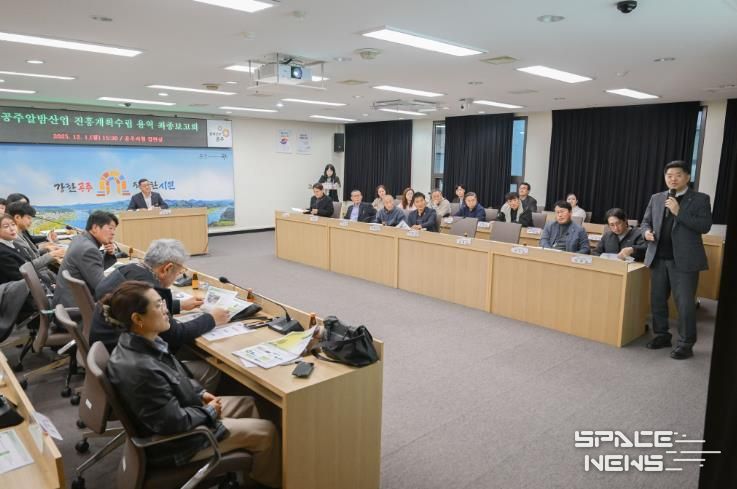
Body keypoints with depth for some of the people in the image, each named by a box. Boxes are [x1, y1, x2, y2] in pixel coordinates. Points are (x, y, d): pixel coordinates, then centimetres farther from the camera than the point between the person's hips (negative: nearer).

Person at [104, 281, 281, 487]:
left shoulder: (139, 343, -7)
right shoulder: (139, 369, -37)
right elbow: (175, 423, -28)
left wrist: (199, 392, 2)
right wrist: (210, 411, -12)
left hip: (180, 411, 9)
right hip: (172, 443, -9)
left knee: (247, 403, 18)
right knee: (266, 431, -1)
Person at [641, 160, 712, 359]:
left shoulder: (700, 199, -2)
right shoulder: (656, 198, 11)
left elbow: (705, 226, -11)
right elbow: (646, 221, 16)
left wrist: (679, 212, -18)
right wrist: (647, 231, -6)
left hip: (684, 260, -5)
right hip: (658, 258, 5)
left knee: (685, 303, 0)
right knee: (657, 300, 12)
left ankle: (686, 344, 10)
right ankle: (661, 335, 27)